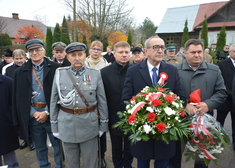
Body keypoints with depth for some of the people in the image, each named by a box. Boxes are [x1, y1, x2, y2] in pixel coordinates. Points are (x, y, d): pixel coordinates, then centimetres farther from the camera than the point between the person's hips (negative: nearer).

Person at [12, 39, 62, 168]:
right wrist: (34, 113, -7)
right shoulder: (20, 72, 4)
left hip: (51, 114, -2)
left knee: (58, 145, 10)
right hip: (32, 117, 3)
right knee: (39, 147, 18)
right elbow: (19, 97, 3)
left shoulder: (55, 68, -6)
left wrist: (47, 112, -11)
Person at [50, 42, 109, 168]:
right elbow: (54, 101, 4)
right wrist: (54, 126, 5)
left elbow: (102, 101, 0)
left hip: (89, 125, -1)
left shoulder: (95, 74, -4)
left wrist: (103, 125, 1)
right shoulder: (59, 74, -2)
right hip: (67, 126, 1)